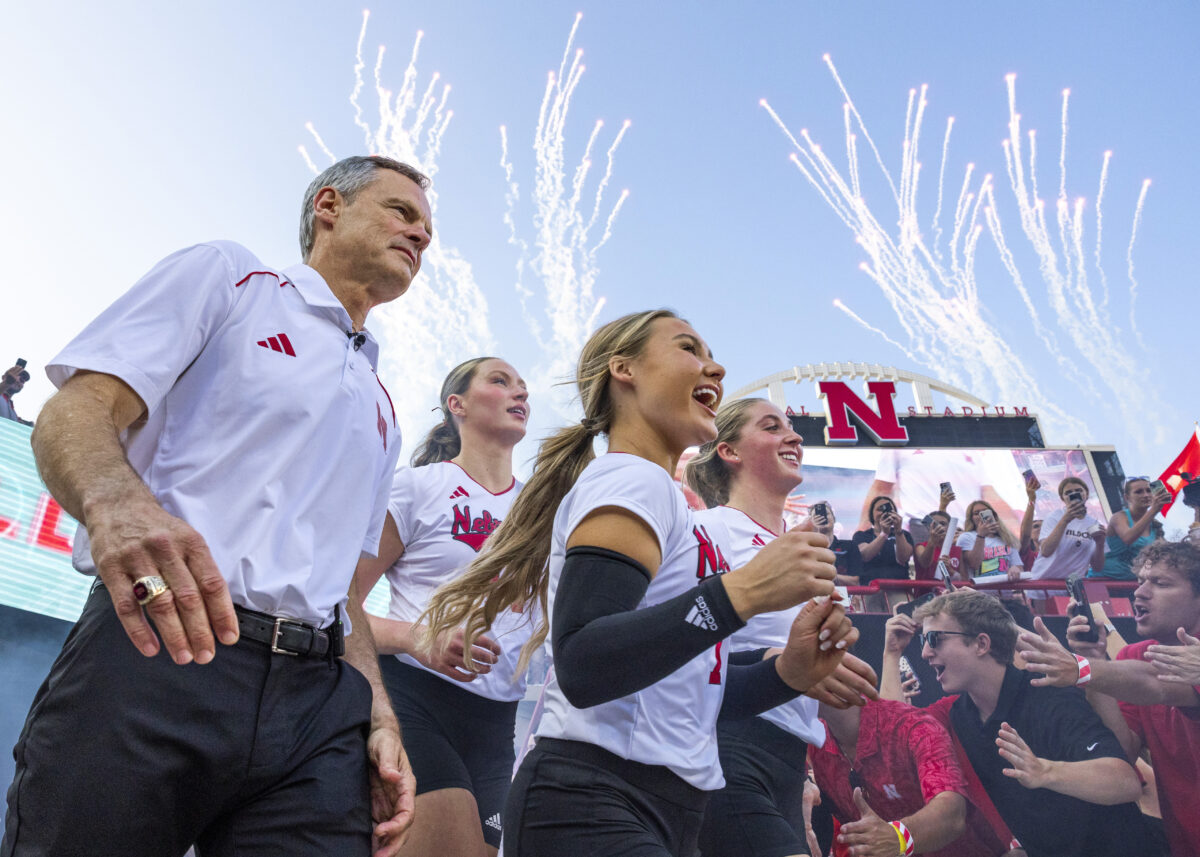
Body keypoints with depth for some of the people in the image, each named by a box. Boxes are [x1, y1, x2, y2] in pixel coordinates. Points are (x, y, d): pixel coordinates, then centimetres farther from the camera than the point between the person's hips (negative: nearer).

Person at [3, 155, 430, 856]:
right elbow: (74, 414, -3)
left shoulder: (380, 410, 25)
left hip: (317, 701, 5)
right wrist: (117, 502, -26)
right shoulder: (226, 274, 10)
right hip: (154, 657, -4)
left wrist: (380, 719, 8)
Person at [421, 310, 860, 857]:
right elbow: (582, 671, -25)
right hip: (592, 811, -9)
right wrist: (741, 592, -27)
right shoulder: (632, 480, -11)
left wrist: (788, 673, 2)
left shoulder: (662, 502, 17)